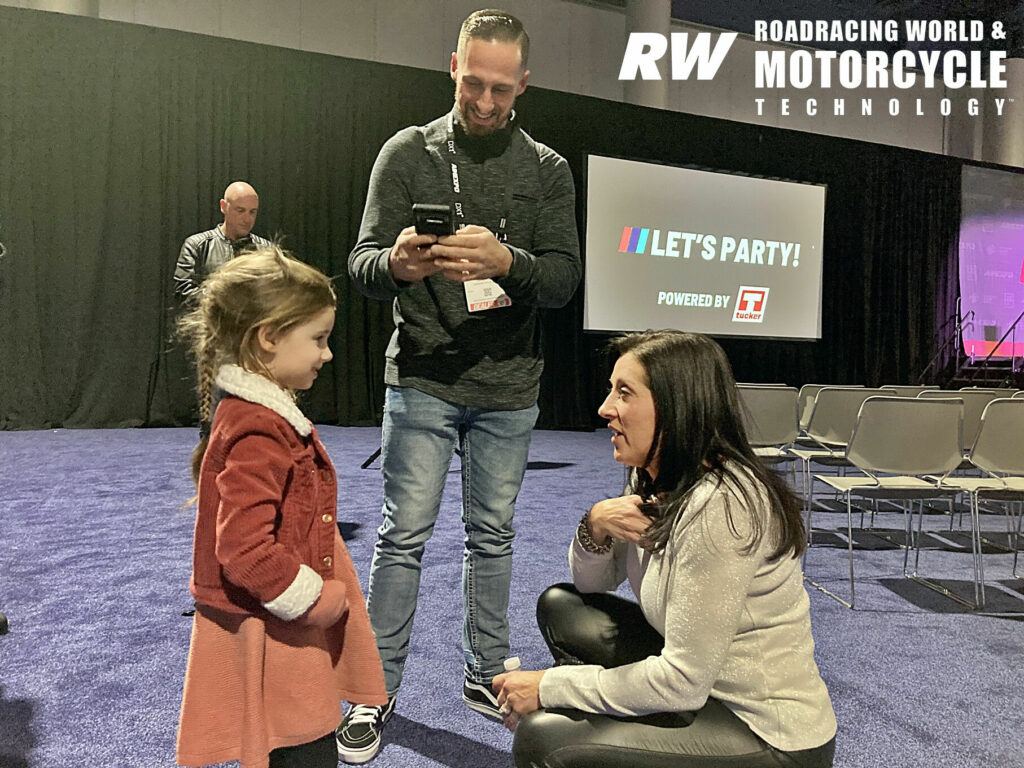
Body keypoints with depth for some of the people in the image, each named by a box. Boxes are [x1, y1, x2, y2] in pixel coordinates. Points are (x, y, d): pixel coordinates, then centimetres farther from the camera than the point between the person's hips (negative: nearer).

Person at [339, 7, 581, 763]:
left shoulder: (549, 170, 6)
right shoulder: (407, 152, 2)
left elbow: (564, 279, -4)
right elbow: (362, 262, -3)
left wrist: (506, 261, -25)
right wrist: (396, 263, -27)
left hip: (508, 389, 2)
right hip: (423, 379, -2)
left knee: (493, 537, 12)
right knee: (404, 536, 2)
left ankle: (486, 675, 31)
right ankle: (377, 692, 20)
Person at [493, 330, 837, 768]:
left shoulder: (718, 506, -27)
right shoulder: (653, 481, 0)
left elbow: (683, 682, -26)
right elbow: (591, 584, 9)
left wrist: (550, 686, -16)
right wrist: (596, 526, -13)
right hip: (703, 682, 8)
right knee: (560, 606, 6)